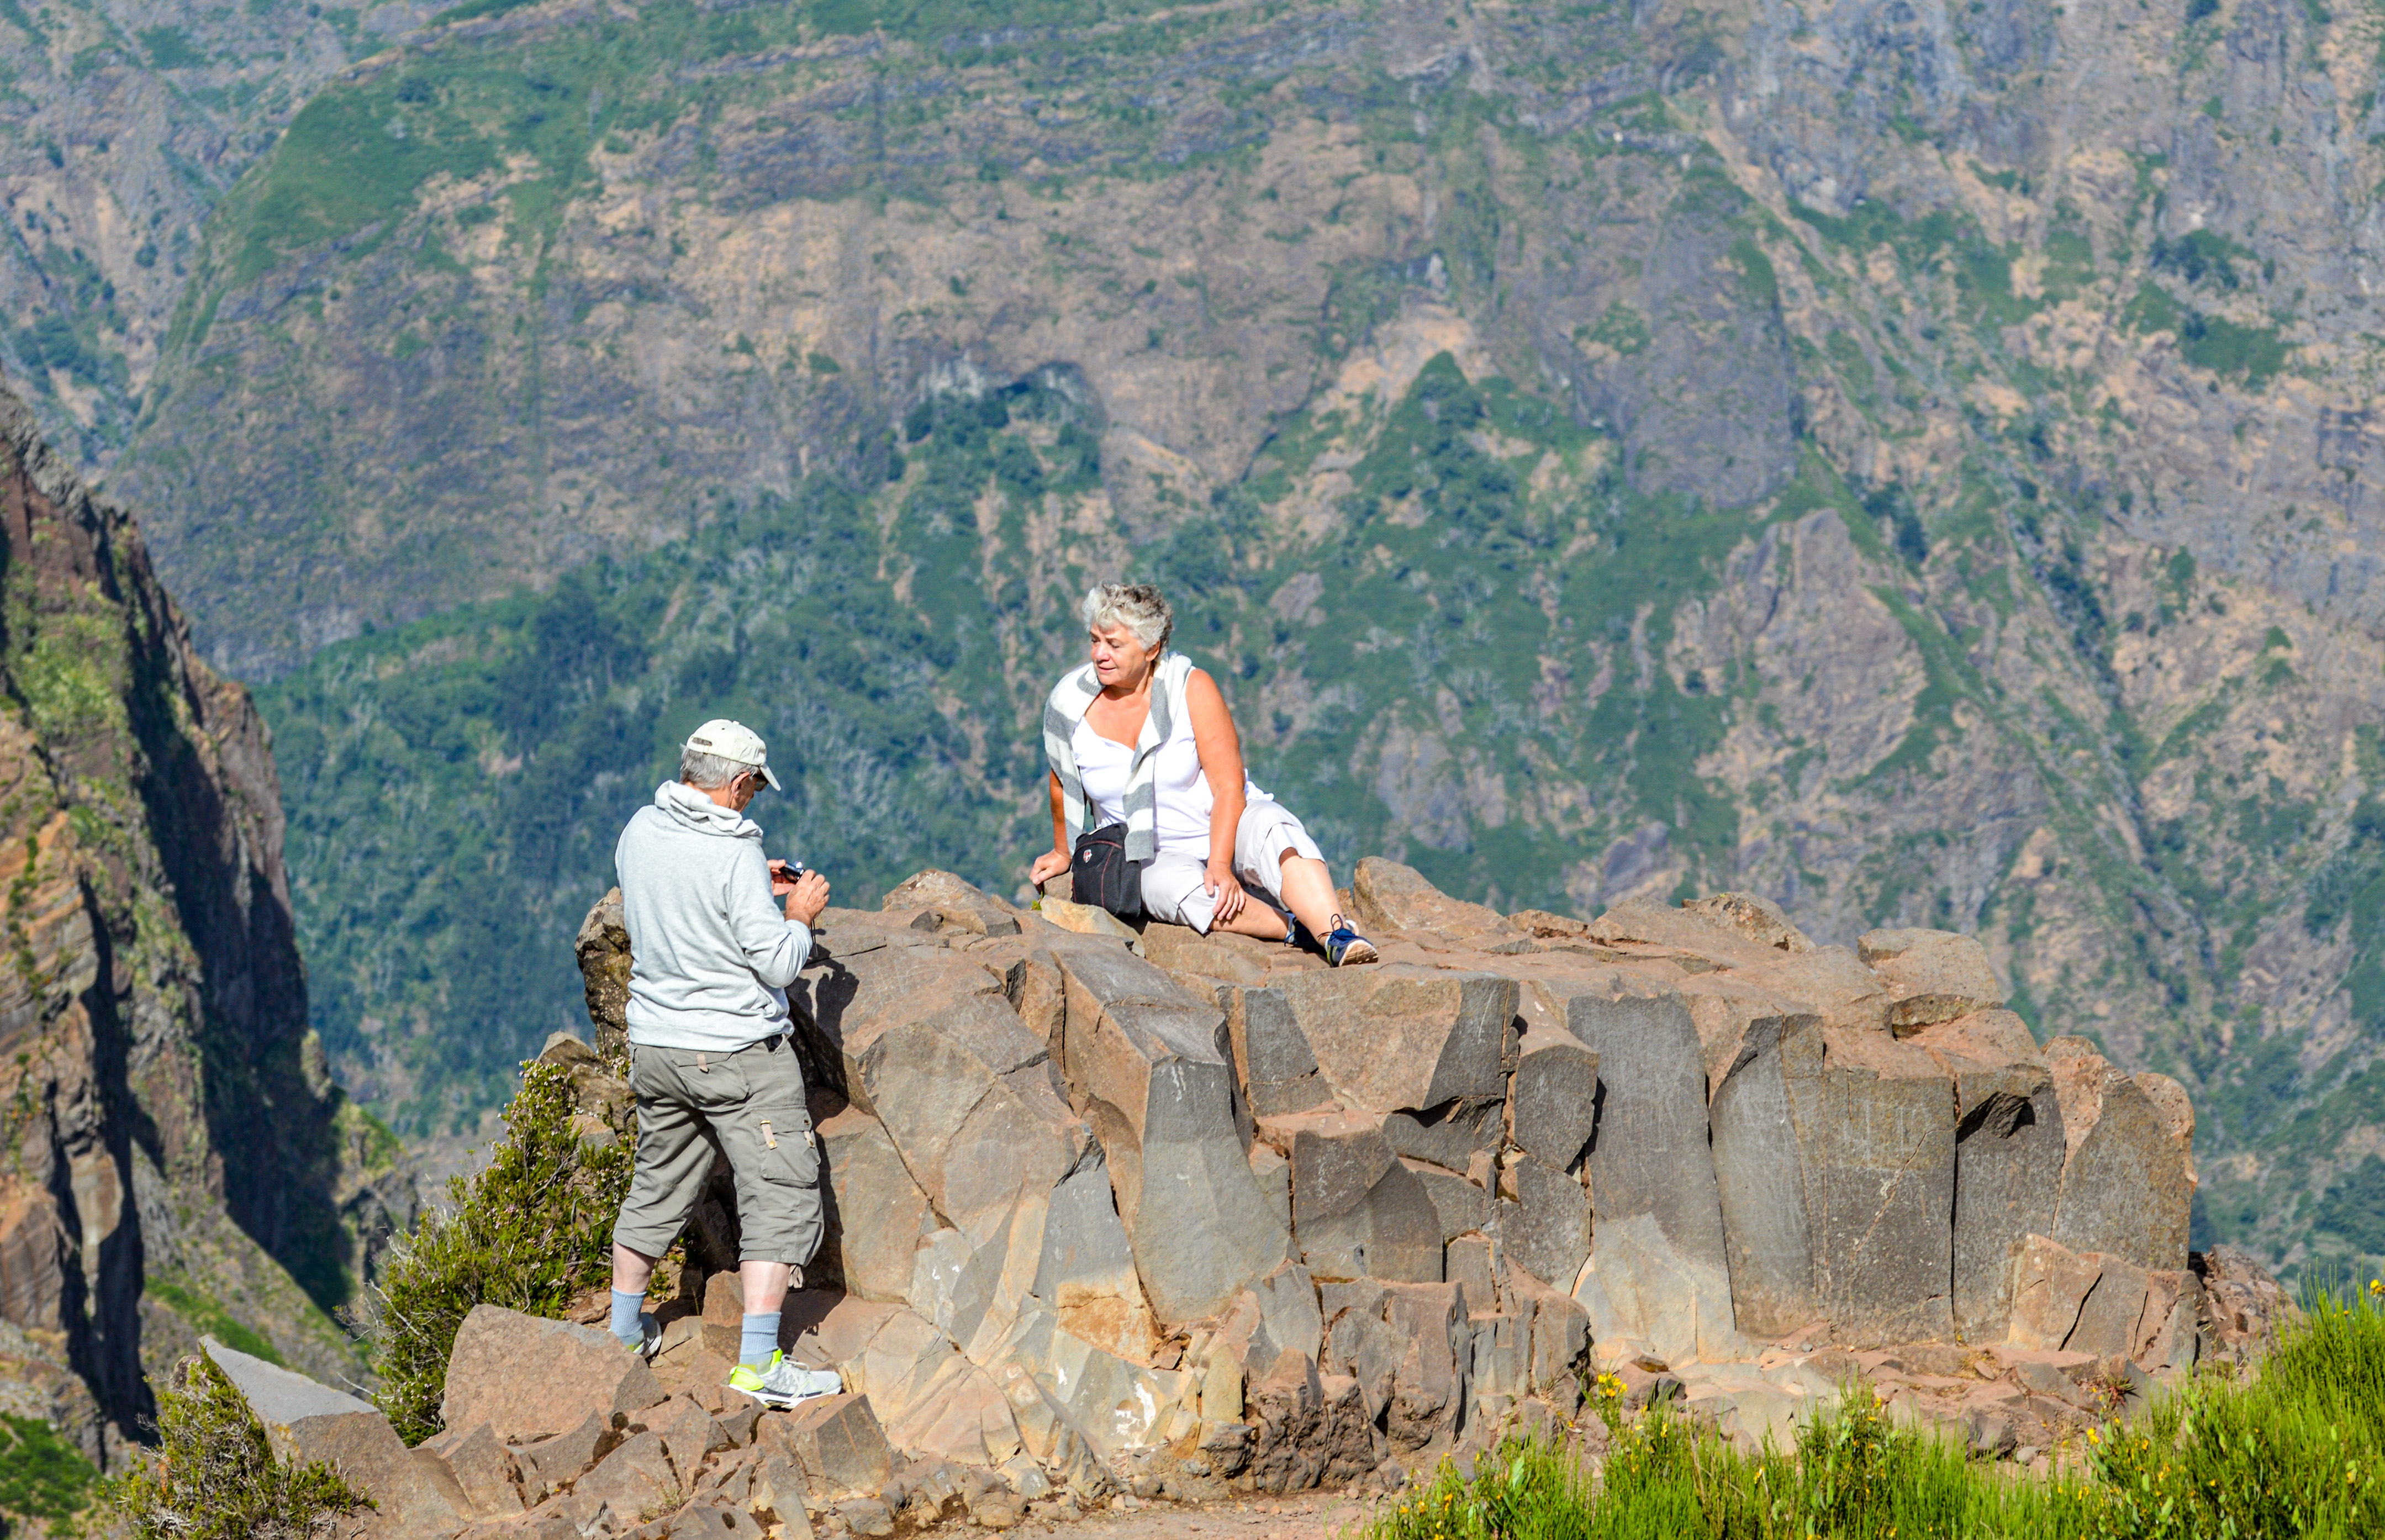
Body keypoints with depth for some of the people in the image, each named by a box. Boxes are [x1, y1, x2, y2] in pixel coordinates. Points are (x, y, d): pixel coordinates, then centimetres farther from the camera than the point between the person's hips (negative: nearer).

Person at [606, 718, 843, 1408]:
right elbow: (778, 965, -18)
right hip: (739, 1053, -7)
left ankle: (624, 1333, 34)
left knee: (657, 1187, 23)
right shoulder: (736, 856, -21)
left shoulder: (640, 832, 1)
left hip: (656, 1048, 7)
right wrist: (800, 915, 0)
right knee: (780, 1198, -1)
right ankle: (759, 1363, -7)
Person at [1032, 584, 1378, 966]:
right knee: (1174, 888, -37)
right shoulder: (1069, 704, -7)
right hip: (1155, 857, 1)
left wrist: (1220, 866, -26)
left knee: (1272, 830, -36)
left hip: (1227, 826, -1)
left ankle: (1336, 937, -51)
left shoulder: (1191, 687, -12)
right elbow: (1064, 783, 13)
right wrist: (1063, 853, 25)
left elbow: (1229, 786, -14)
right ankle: (1300, 931, -36)